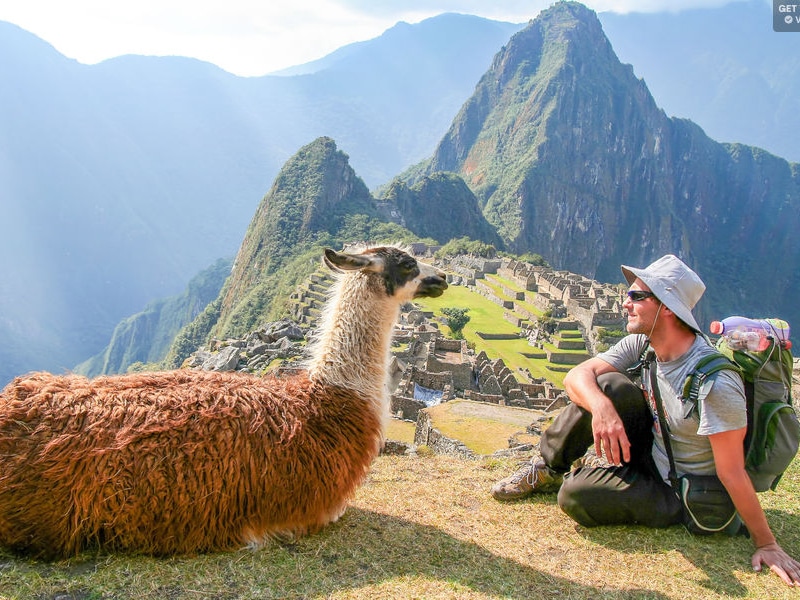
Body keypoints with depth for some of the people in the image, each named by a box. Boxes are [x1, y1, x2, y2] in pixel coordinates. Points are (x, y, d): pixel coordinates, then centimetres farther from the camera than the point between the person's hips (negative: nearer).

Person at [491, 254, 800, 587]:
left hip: (680, 495, -6)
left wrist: (766, 544, -19)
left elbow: (732, 474, -26)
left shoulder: (714, 381, -30)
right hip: (649, 456, 6)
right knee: (610, 386, -21)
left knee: (575, 495, -27)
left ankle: (562, 480, 11)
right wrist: (601, 408, -39)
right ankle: (547, 469, -3)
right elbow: (577, 375, -18)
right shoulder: (641, 345, -9)